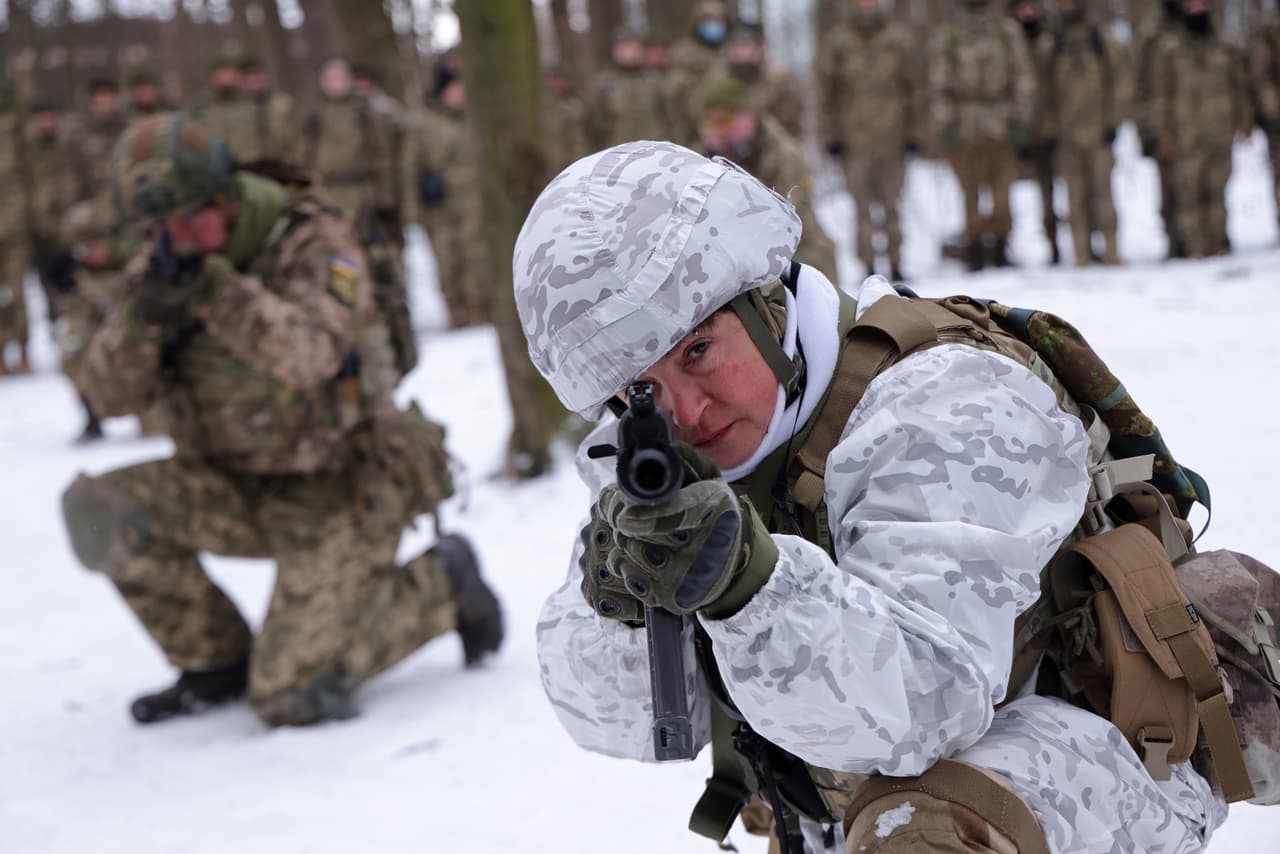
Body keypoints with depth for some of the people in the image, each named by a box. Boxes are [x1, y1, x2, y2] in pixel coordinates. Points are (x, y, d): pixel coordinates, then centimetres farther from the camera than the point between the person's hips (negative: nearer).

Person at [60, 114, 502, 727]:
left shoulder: (313, 242, -16)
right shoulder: (163, 268, -1)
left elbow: (308, 354, -34)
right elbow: (111, 394, -9)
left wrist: (212, 285, -42)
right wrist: (144, 308, -27)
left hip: (341, 495, -6)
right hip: (245, 490, 6)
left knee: (294, 697, -17)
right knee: (98, 509, -18)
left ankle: (441, 584, 9)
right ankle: (216, 662, 3)